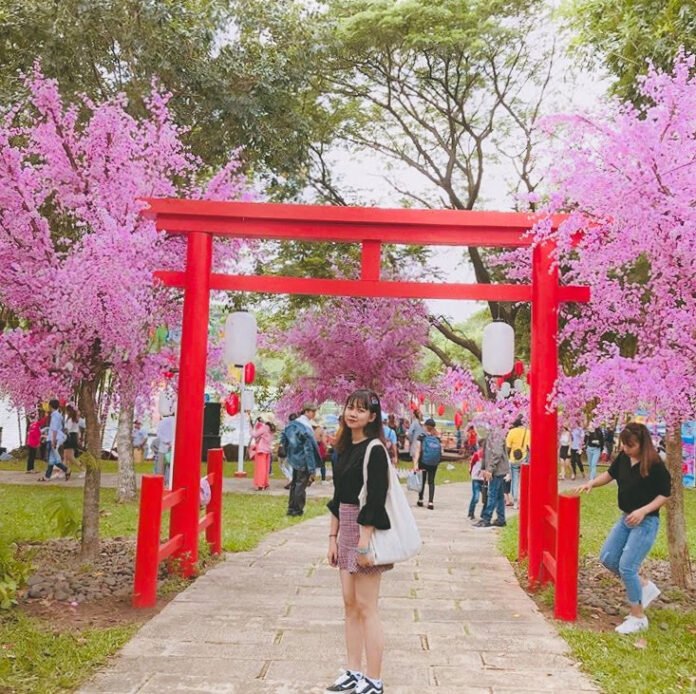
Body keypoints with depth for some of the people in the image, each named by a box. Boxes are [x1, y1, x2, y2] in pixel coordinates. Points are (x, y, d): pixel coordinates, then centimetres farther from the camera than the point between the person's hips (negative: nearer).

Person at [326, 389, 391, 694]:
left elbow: (375, 500, -17)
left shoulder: (374, 451, -13)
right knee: (349, 604, 13)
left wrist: (365, 542, -20)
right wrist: (333, 537, 13)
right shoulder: (345, 448, 11)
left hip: (368, 531, -8)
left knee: (366, 607, -2)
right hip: (346, 530, 8)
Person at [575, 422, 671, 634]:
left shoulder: (654, 465, -20)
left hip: (646, 521, -8)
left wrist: (643, 511, -24)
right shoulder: (623, 458, -2)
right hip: (626, 518, 8)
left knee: (626, 566, -10)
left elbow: (665, 494, -14)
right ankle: (645, 587, 27)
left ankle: (638, 617, 8)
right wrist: (592, 483, -1)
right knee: (607, 559, 9)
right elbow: (610, 474, 15)